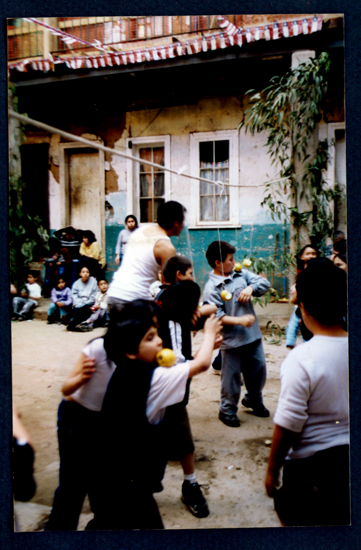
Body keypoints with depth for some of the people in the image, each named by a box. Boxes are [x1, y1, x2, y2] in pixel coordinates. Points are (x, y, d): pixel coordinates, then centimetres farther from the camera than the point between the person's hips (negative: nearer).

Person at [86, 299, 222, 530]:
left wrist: (208, 345, 5)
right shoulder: (153, 379, -25)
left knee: (107, 523, 27)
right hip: (128, 484, -8)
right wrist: (210, 332, -3)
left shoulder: (125, 373, -1)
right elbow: (202, 364, -21)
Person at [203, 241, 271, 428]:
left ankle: (253, 400, 44)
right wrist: (239, 320, -26)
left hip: (253, 335, 6)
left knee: (258, 370, 19)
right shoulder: (211, 287, -13)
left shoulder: (241, 274, 5)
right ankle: (227, 411, 28)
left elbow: (264, 283, 3)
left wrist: (250, 288, -15)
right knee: (232, 377, 7)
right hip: (231, 340, -6)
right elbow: (215, 316, -20)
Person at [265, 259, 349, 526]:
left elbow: (287, 425, -18)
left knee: (288, 504, 20)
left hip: (312, 462, -4)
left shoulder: (302, 358, -23)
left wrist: (272, 470, -4)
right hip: (347, 457, 5)